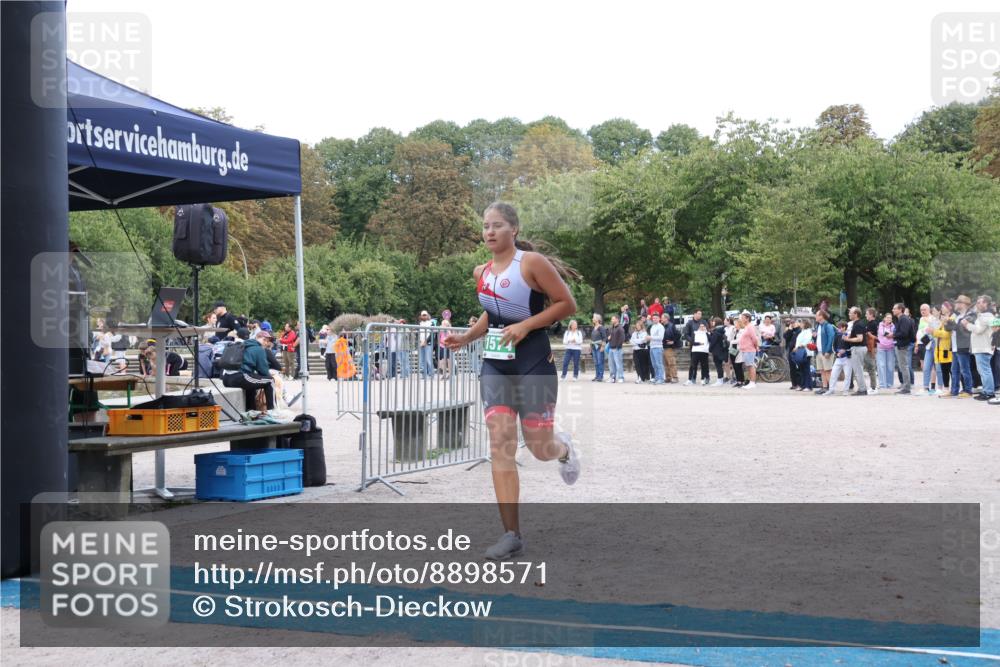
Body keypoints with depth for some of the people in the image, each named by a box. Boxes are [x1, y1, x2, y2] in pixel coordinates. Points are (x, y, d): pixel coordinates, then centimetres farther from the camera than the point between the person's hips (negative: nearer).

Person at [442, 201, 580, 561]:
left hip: (533, 361, -5)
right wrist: (466, 338, 7)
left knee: (539, 446, -1)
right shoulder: (481, 273, 8)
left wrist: (525, 326, -19)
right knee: (500, 443, -6)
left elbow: (567, 304, -10)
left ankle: (565, 448, 40)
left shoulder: (532, 262, -11)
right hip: (496, 364, 5)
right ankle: (512, 535, -4)